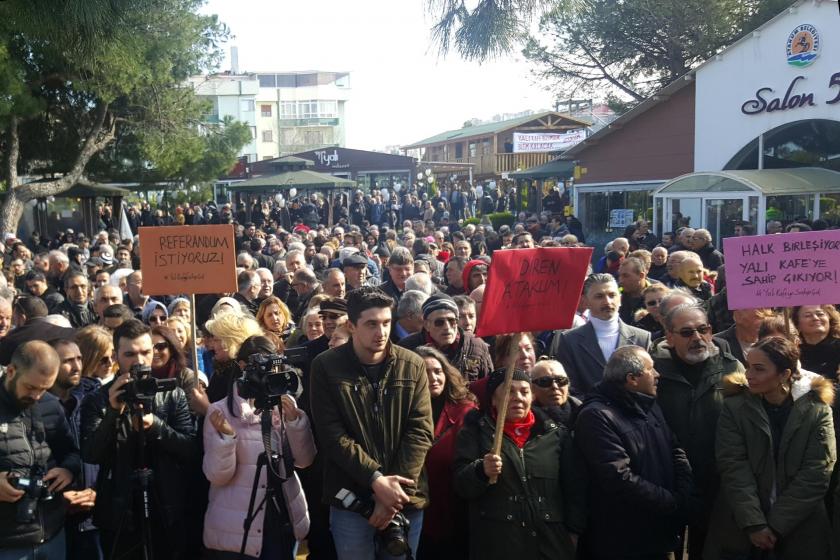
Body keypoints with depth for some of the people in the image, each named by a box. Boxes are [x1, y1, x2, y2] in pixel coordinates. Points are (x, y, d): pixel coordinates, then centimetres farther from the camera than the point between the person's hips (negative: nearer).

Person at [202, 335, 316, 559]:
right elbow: (217, 476, -12)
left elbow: (304, 461, 0)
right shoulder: (221, 411, -7)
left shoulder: (284, 403, 5)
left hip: (283, 518, 4)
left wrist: (295, 420, -14)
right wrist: (226, 436, -27)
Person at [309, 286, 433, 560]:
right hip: (350, 498, -1)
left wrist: (395, 489, -13)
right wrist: (376, 480, -17)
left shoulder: (413, 366, 0)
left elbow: (420, 431, -4)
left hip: (404, 499, 2)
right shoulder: (326, 367, -4)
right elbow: (331, 434, -9)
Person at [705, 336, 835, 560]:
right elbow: (733, 467, -9)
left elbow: (816, 473, -8)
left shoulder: (817, 410, -4)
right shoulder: (734, 407, -4)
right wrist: (754, 524, -17)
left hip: (800, 531, 0)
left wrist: (775, 525, -13)